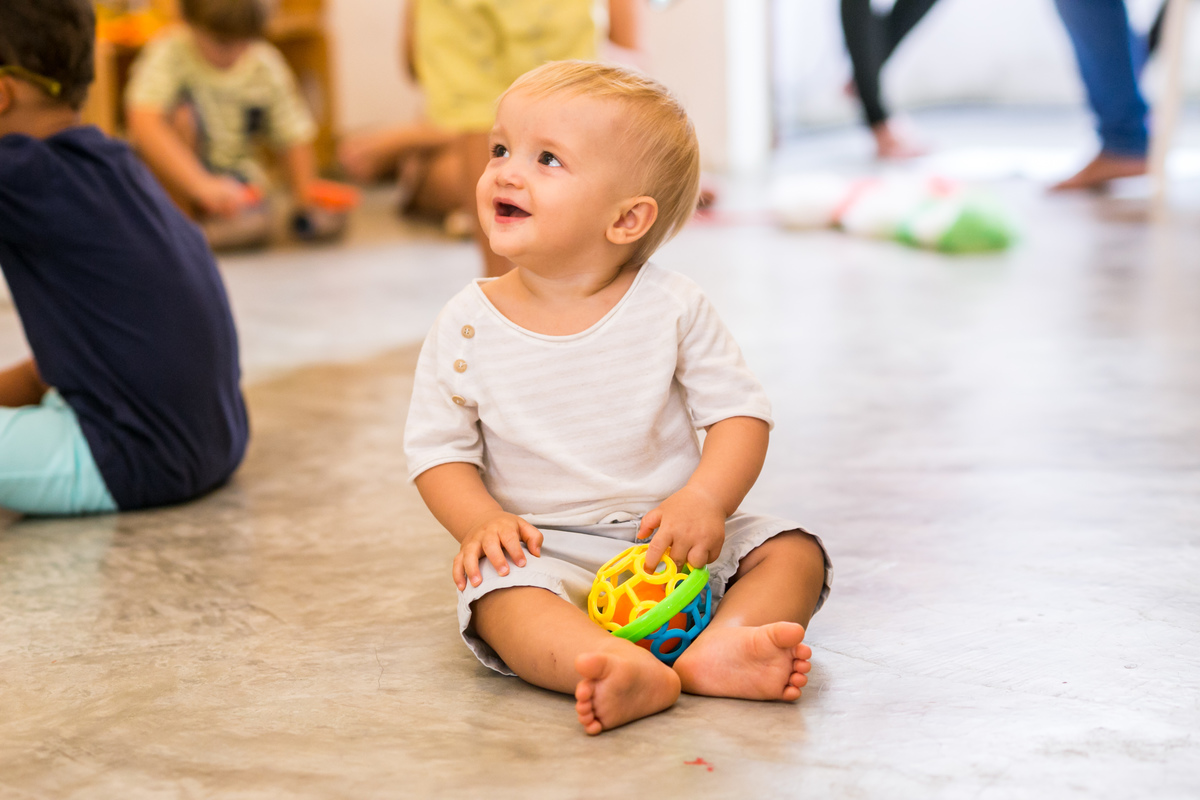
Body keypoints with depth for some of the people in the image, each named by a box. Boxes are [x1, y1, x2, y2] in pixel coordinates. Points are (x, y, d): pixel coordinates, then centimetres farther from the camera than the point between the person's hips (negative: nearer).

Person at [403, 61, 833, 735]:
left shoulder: (672, 308, -6)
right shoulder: (469, 327, -4)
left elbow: (741, 413, -6)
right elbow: (438, 448, 1)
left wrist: (705, 500, -25)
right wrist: (482, 521, -18)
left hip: (671, 541, 2)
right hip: (544, 547, -1)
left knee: (792, 551, -14)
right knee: (497, 589, -32)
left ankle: (720, 647, -38)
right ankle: (628, 671, -54)